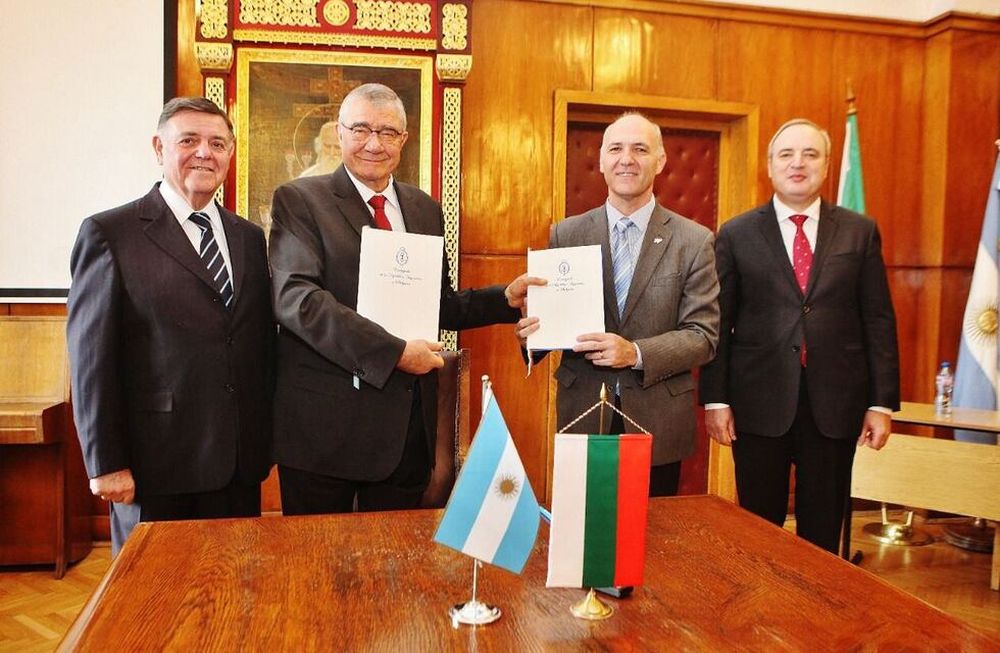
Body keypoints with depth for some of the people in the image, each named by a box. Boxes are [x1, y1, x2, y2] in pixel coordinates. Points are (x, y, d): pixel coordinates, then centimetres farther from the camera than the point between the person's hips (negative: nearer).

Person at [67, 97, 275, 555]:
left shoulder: (249, 237, 11)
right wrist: (106, 463, -10)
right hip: (154, 464, -4)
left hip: (239, 464, 5)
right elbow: (91, 357, -7)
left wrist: (265, 440, 10)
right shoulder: (109, 234, -4)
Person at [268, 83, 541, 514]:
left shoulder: (425, 209, 13)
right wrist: (393, 353, -23)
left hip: (408, 422, 5)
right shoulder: (298, 200, -4)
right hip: (327, 419, -4)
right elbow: (295, 297, -18)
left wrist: (506, 299, 1)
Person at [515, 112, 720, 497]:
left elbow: (703, 335, -5)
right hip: (583, 418, 1)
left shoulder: (694, 241, -2)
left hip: (659, 425, 0)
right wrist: (533, 329, -16)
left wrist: (637, 353, -20)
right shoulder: (565, 234, 3)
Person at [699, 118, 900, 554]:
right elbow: (718, 322, 0)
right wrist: (715, 400, -5)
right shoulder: (735, 235, 3)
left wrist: (883, 402, 0)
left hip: (835, 404, 1)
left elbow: (878, 320, 5)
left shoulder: (859, 232, 6)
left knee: (823, 532, 12)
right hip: (760, 403, -1)